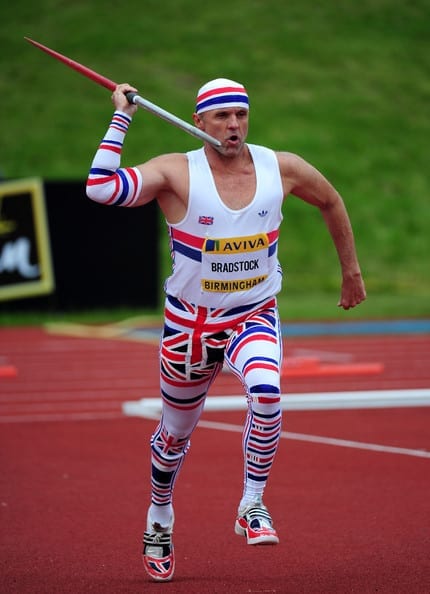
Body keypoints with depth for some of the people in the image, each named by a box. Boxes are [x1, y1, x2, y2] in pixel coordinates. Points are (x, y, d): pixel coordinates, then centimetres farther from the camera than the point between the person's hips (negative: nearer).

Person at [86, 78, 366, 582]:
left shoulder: (281, 168, -8)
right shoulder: (177, 173, -17)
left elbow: (331, 202, 12)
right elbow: (101, 189, -32)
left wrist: (351, 269, 17)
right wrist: (121, 117, -27)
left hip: (255, 317, 1)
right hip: (189, 323, -1)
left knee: (266, 392, -31)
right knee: (176, 433, 15)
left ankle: (252, 506, -13)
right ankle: (159, 518, 44)